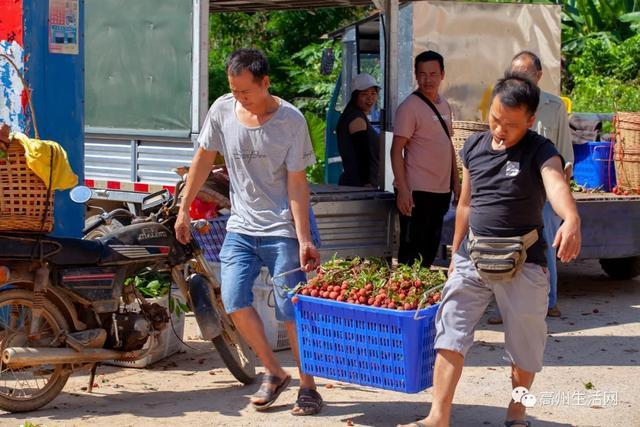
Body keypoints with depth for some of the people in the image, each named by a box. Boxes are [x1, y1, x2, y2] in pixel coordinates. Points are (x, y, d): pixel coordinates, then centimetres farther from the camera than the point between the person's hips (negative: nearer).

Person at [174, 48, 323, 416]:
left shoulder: (291, 120, -13)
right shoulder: (223, 110, -2)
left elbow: (297, 183, -13)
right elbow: (205, 158, 10)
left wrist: (304, 240, -18)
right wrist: (184, 209, 11)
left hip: (282, 228, -4)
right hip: (241, 226, 4)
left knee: (292, 310, -5)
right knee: (234, 300, -8)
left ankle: (308, 386, 10)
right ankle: (274, 373, 10)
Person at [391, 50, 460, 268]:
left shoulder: (444, 105, 12)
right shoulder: (409, 107, -11)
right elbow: (397, 150, -15)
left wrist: (456, 181, 16)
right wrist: (403, 189, -22)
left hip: (441, 190, 8)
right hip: (416, 192, -8)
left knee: (431, 250, 14)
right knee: (411, 251, -3)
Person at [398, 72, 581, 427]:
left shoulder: (540, 151, -12)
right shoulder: (474, 147, 5)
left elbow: (555, 184, -34)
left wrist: (571, 219, -55)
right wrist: (456, 255, 19)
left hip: (522, 261, -4)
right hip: (474, 256, 4)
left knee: (524, 343, 8)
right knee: (450, 332, -3)